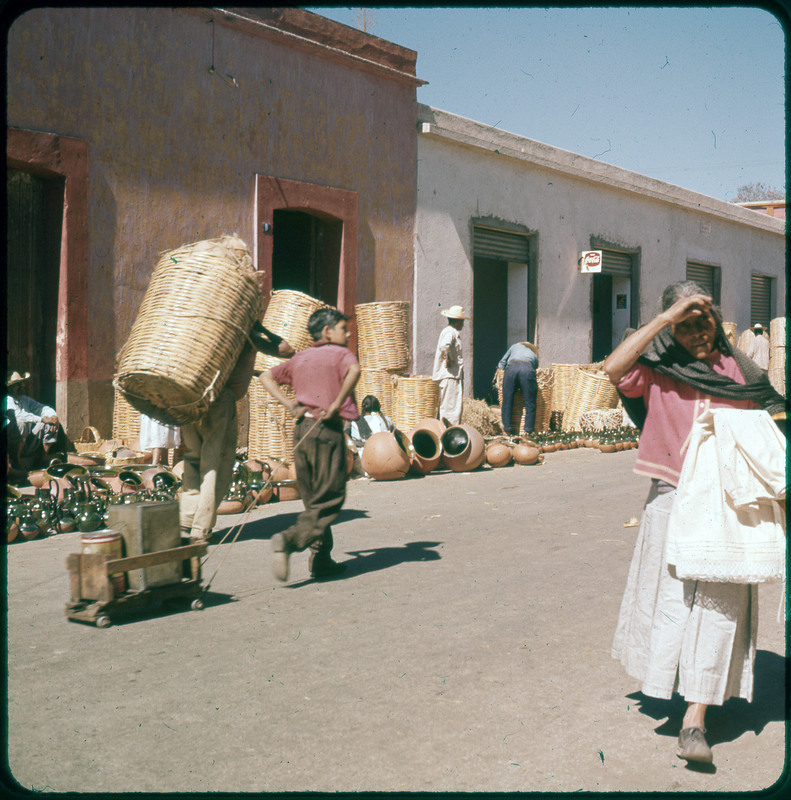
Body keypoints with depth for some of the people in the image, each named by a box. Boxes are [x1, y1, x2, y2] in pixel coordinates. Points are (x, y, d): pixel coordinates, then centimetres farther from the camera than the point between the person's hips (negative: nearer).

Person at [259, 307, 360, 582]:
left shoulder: (300, 358, 18)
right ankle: (290, 539, -20)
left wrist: (289, 405, 11)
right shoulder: (341, 353, -1)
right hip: (327, 429, -7)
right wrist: (337, 404, -17)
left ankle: (321, 561, 15)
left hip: (302, 429, 7)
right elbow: (354, 371, -24)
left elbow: (266, 377, 20)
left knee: (313, 499, 13)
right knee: (330, 499, -2)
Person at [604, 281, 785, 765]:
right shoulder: (658, 371, -1)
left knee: (718, 605, -3)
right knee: (670, 596, 8)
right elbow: (614, 368, -21)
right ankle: (667, 682, 32)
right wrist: (667, 316, -20)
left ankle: (695, 721, 0)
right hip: (672, 501, -1)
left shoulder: (738, 370, 6)